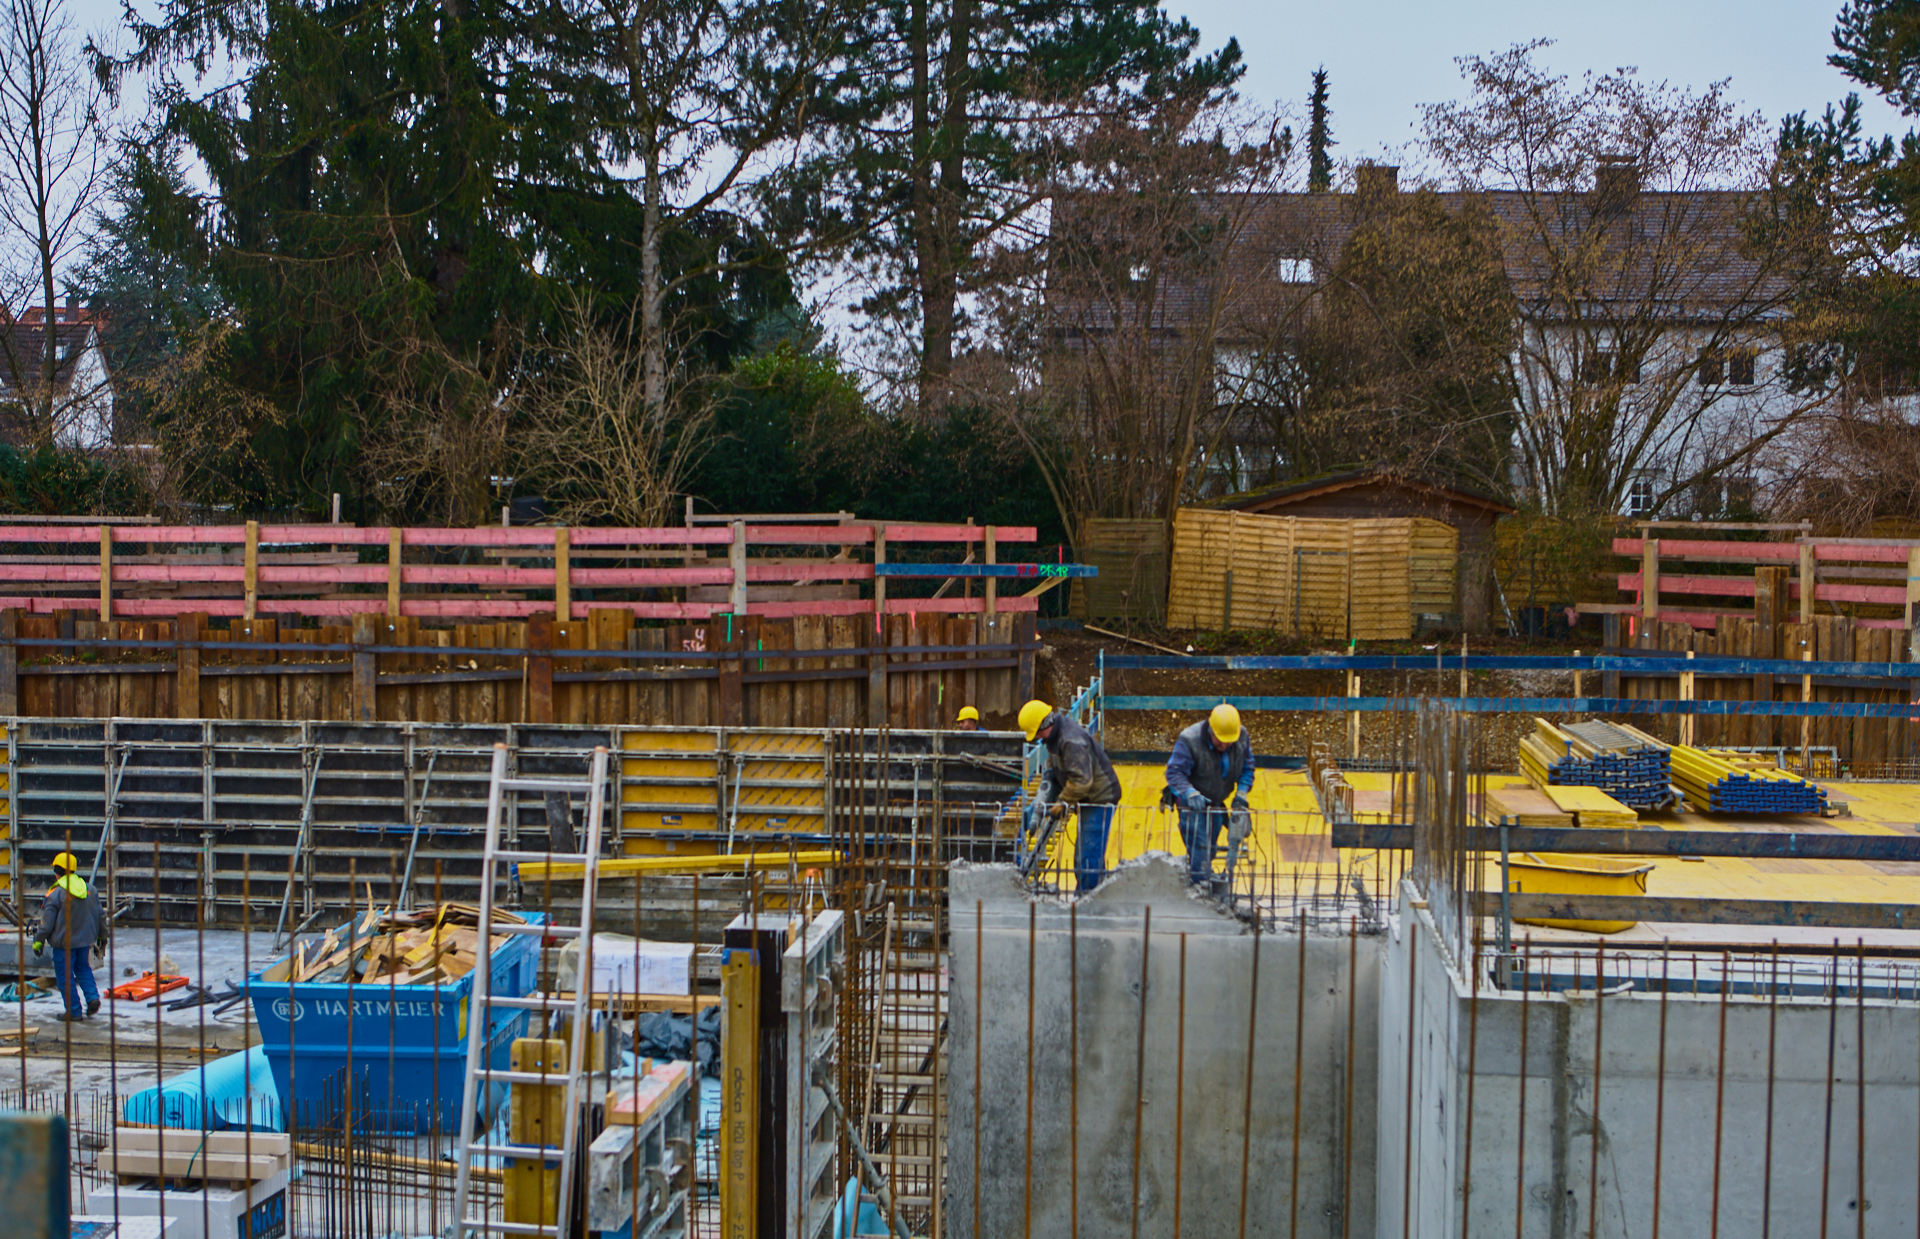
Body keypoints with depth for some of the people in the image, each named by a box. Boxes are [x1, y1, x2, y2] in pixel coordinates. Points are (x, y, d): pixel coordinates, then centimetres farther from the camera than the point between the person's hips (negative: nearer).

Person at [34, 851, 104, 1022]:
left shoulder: (55, 893, -14)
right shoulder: (90, 890, 4)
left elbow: (47, 922, -12)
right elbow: (100, 915, 12)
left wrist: (39, 940, -1)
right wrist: (102, 934, 24)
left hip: (64, 942, -6)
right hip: (85, 939, 6)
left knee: (65, 976, 3)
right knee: (83, 968, 23)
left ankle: (74, 1011, 4)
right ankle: (93, 997, 4)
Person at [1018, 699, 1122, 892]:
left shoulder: (1071, 740, -25)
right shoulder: (1055, 738, 9)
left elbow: (1081, 780, -27)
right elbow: (1052, 771, 19)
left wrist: (1063, 802, -17)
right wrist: (1044, 795, 6)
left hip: (1101, 798, -11)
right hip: (1089, 801, 11)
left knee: (1089, 853, -12)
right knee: (1083, 852, 14)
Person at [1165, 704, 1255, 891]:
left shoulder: (1242, 737, -8)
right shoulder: (1189, 740, -25)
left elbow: (1247, 768, 7)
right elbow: (1174, 772, -26)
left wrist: (1242, 792, -7)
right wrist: (1190, 793, -41)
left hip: (1216, 804, 6)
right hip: (1192, 804, -5)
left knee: (1209, 847, 10)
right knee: (1199, 845, -16)